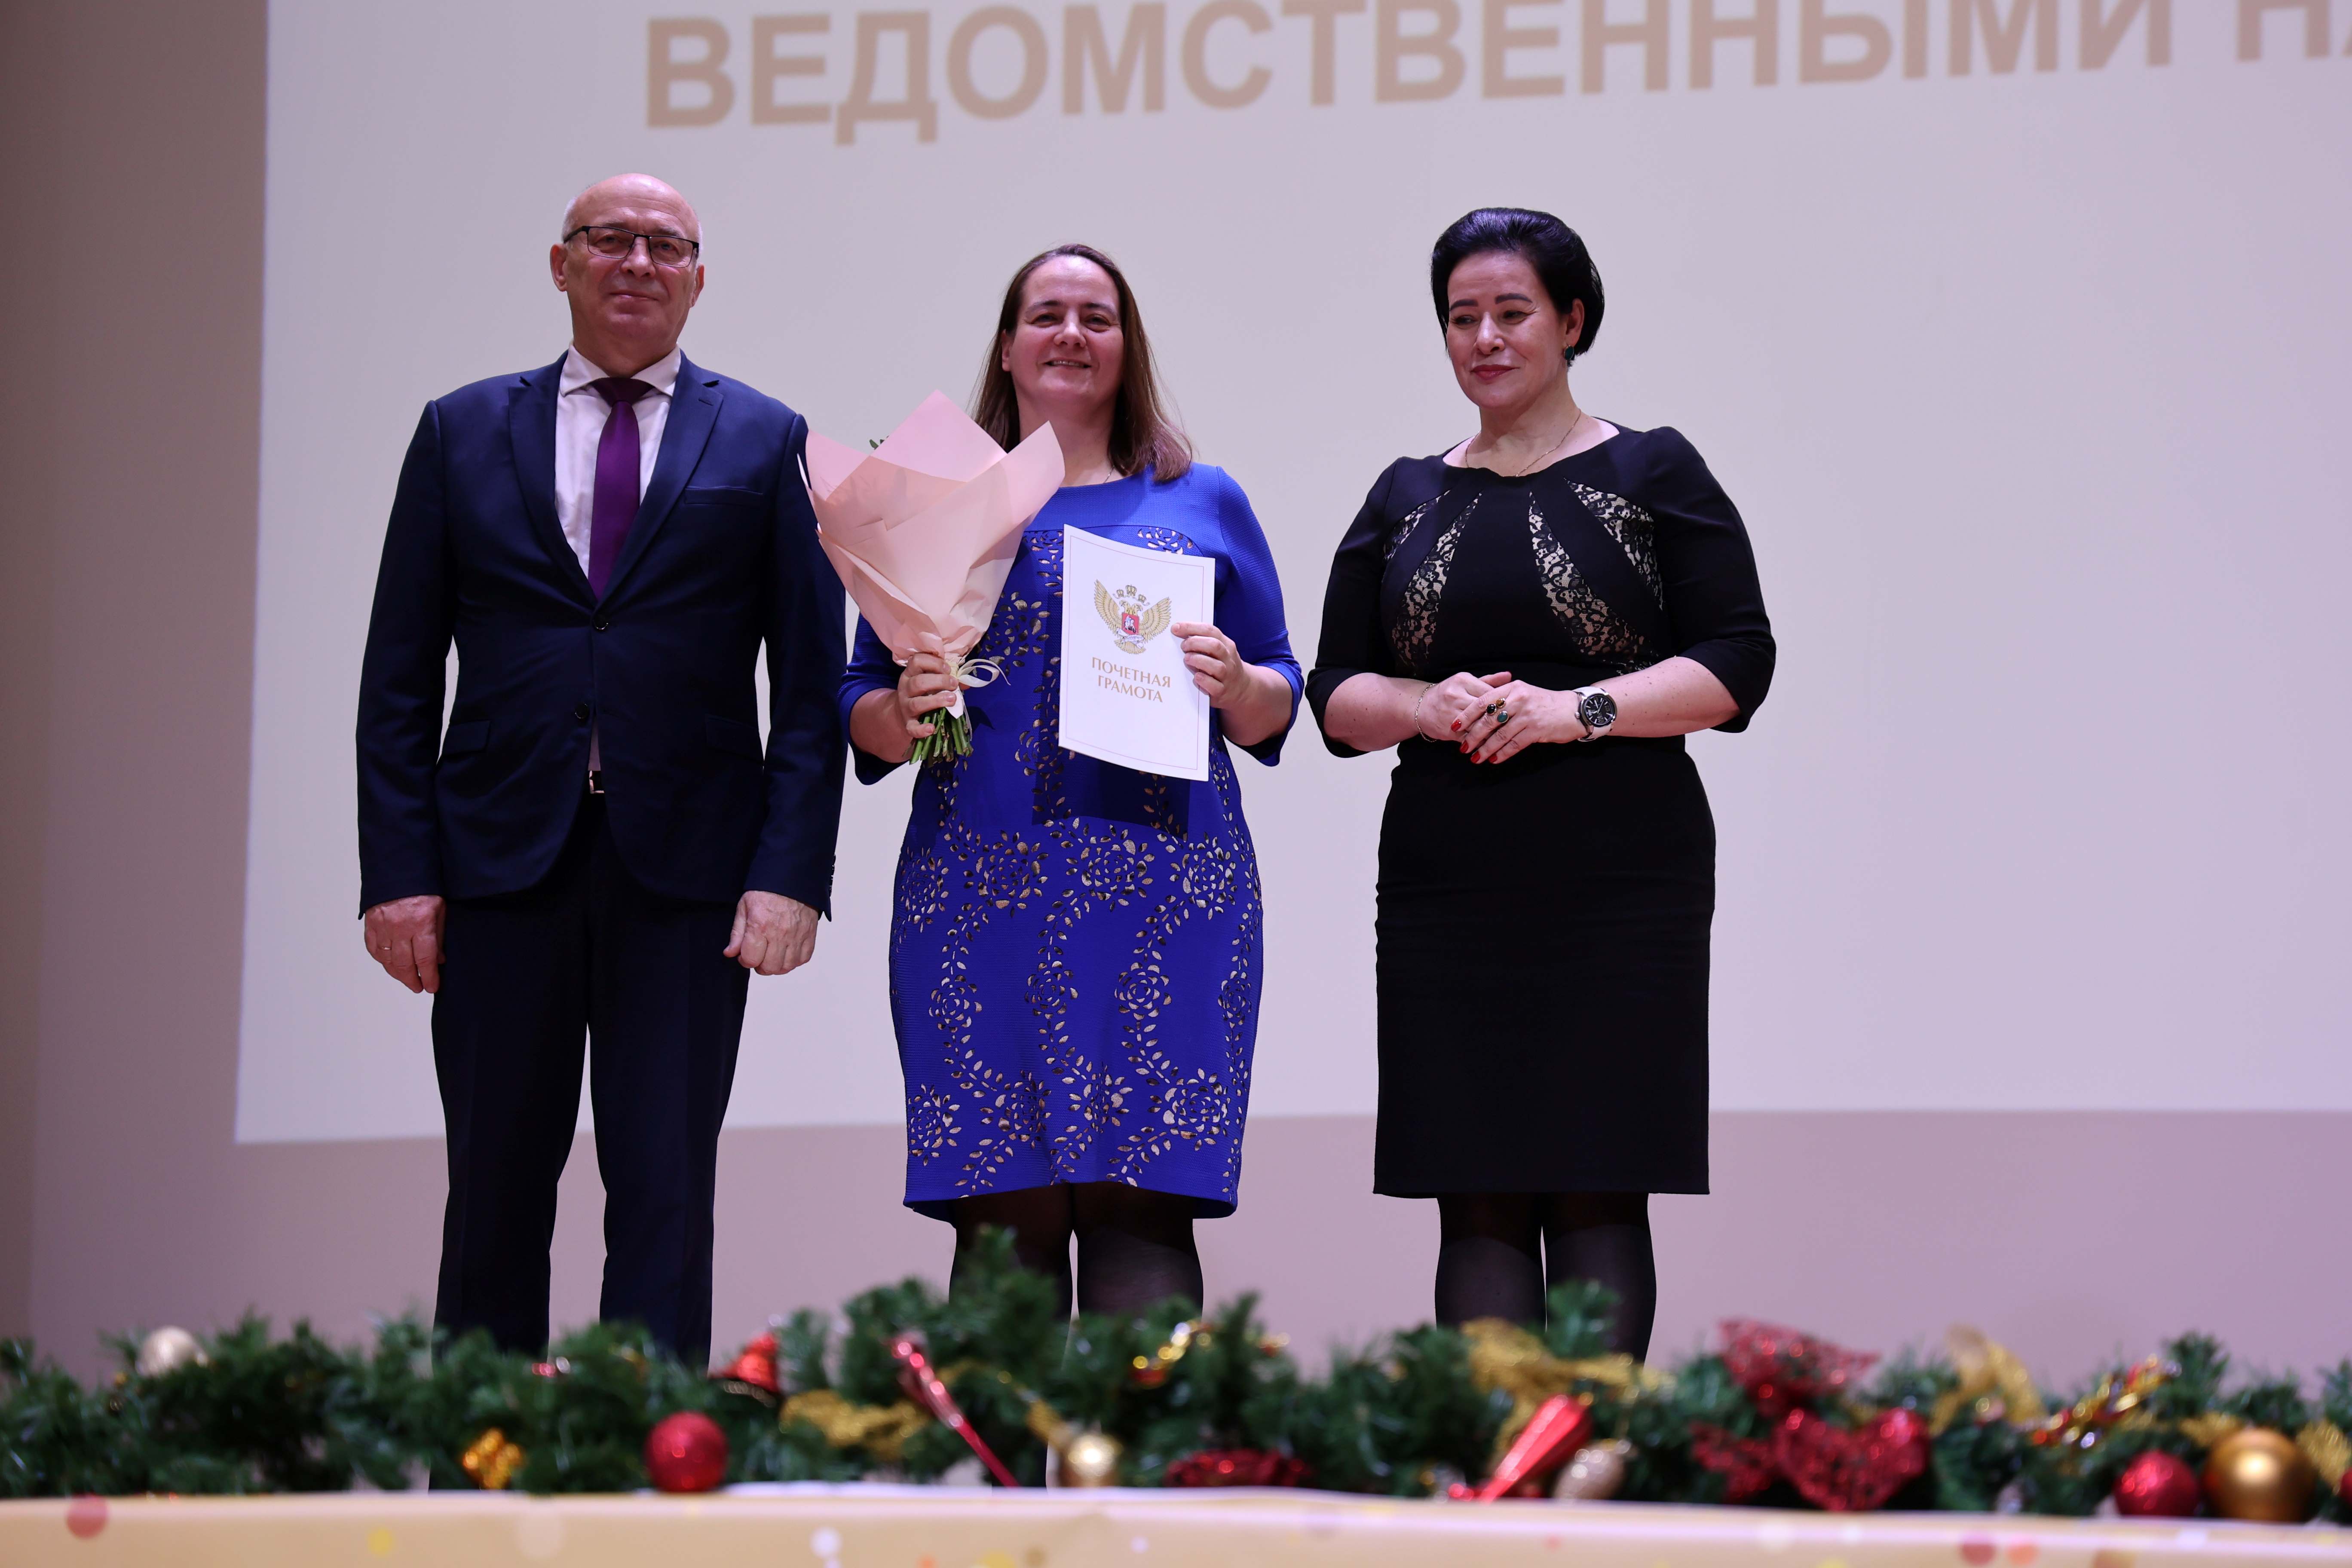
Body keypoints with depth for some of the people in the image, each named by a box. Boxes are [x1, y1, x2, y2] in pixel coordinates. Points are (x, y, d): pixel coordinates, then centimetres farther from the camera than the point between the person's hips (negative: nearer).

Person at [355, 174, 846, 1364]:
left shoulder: (763, 443, 8)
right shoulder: (464, 432, 11)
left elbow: (811, 680, 3)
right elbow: (399, 675, 8)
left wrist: (791, 872, -8)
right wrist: (398, 869, -2)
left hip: (685, 873, -1)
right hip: (501, 863, 1)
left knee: (665, 1198, -4)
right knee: (495, 1200, 6)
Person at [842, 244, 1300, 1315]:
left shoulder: (1205, 504, 16)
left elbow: (1280, 702, 15)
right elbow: (863, 707, 14)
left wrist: (1235, 686, -6)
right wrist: (903, 712, -8)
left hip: (1167, 895, 0)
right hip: (982, 898, 0)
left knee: (1140, 1206, -9)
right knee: (1003, 1216, -6)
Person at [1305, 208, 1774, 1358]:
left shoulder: (1653, 475, 4)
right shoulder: (1406, 499, 14)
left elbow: (1736, 666, -3)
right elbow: (1334, 695, 13)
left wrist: (1574, 709, -15)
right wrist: (1427, 707, -9)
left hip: (1620, 886, -3)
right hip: (1447, 895, 3)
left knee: (1596, 1191, -5)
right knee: (1478, 1198, 0)